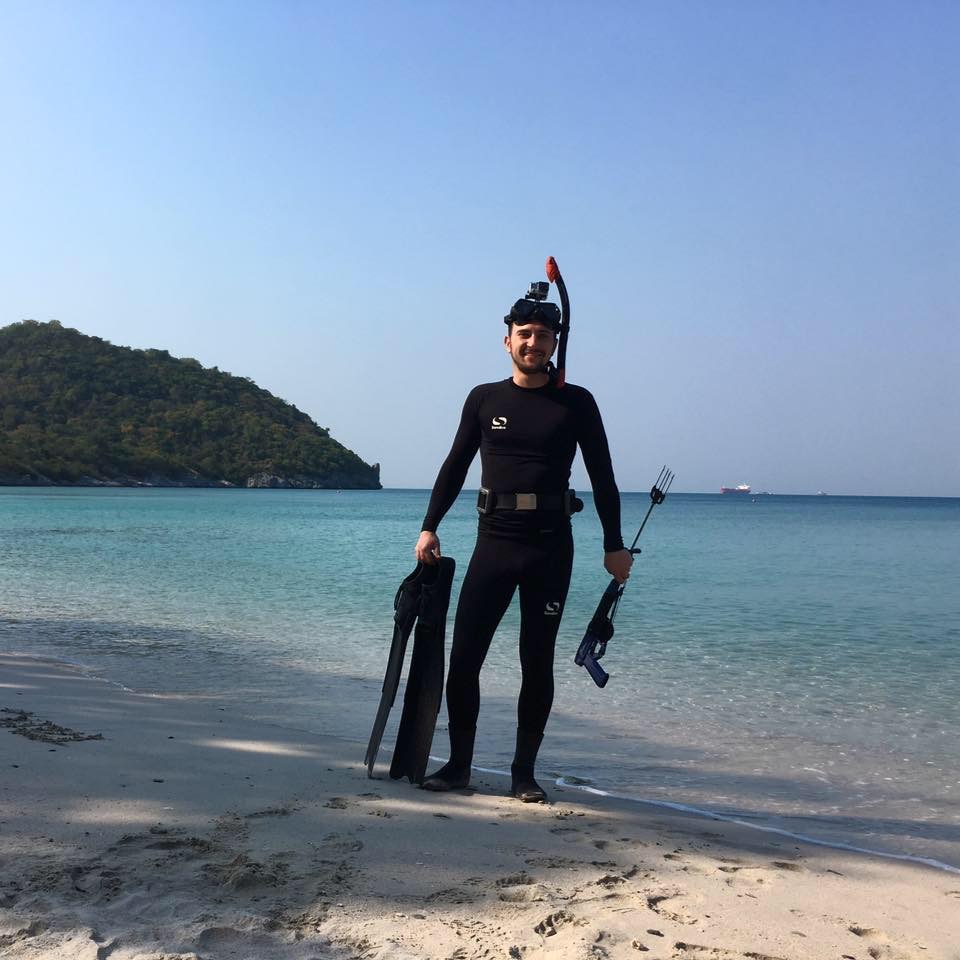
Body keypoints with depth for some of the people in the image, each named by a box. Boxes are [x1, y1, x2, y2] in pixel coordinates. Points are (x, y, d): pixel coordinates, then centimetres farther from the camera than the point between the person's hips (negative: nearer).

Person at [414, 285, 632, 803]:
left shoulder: (576, 403, 4)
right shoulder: (484, 399, 8)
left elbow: (601, 477, 6)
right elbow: (455, 467, 12)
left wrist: (614, 545, 3)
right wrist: (429, 527, 4)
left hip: (551, 546, -1)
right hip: (494, 542, 1)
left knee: (537, 663, 5)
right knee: (463, 657, -2)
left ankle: (524, 773, 16)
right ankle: (458, 765, 12)